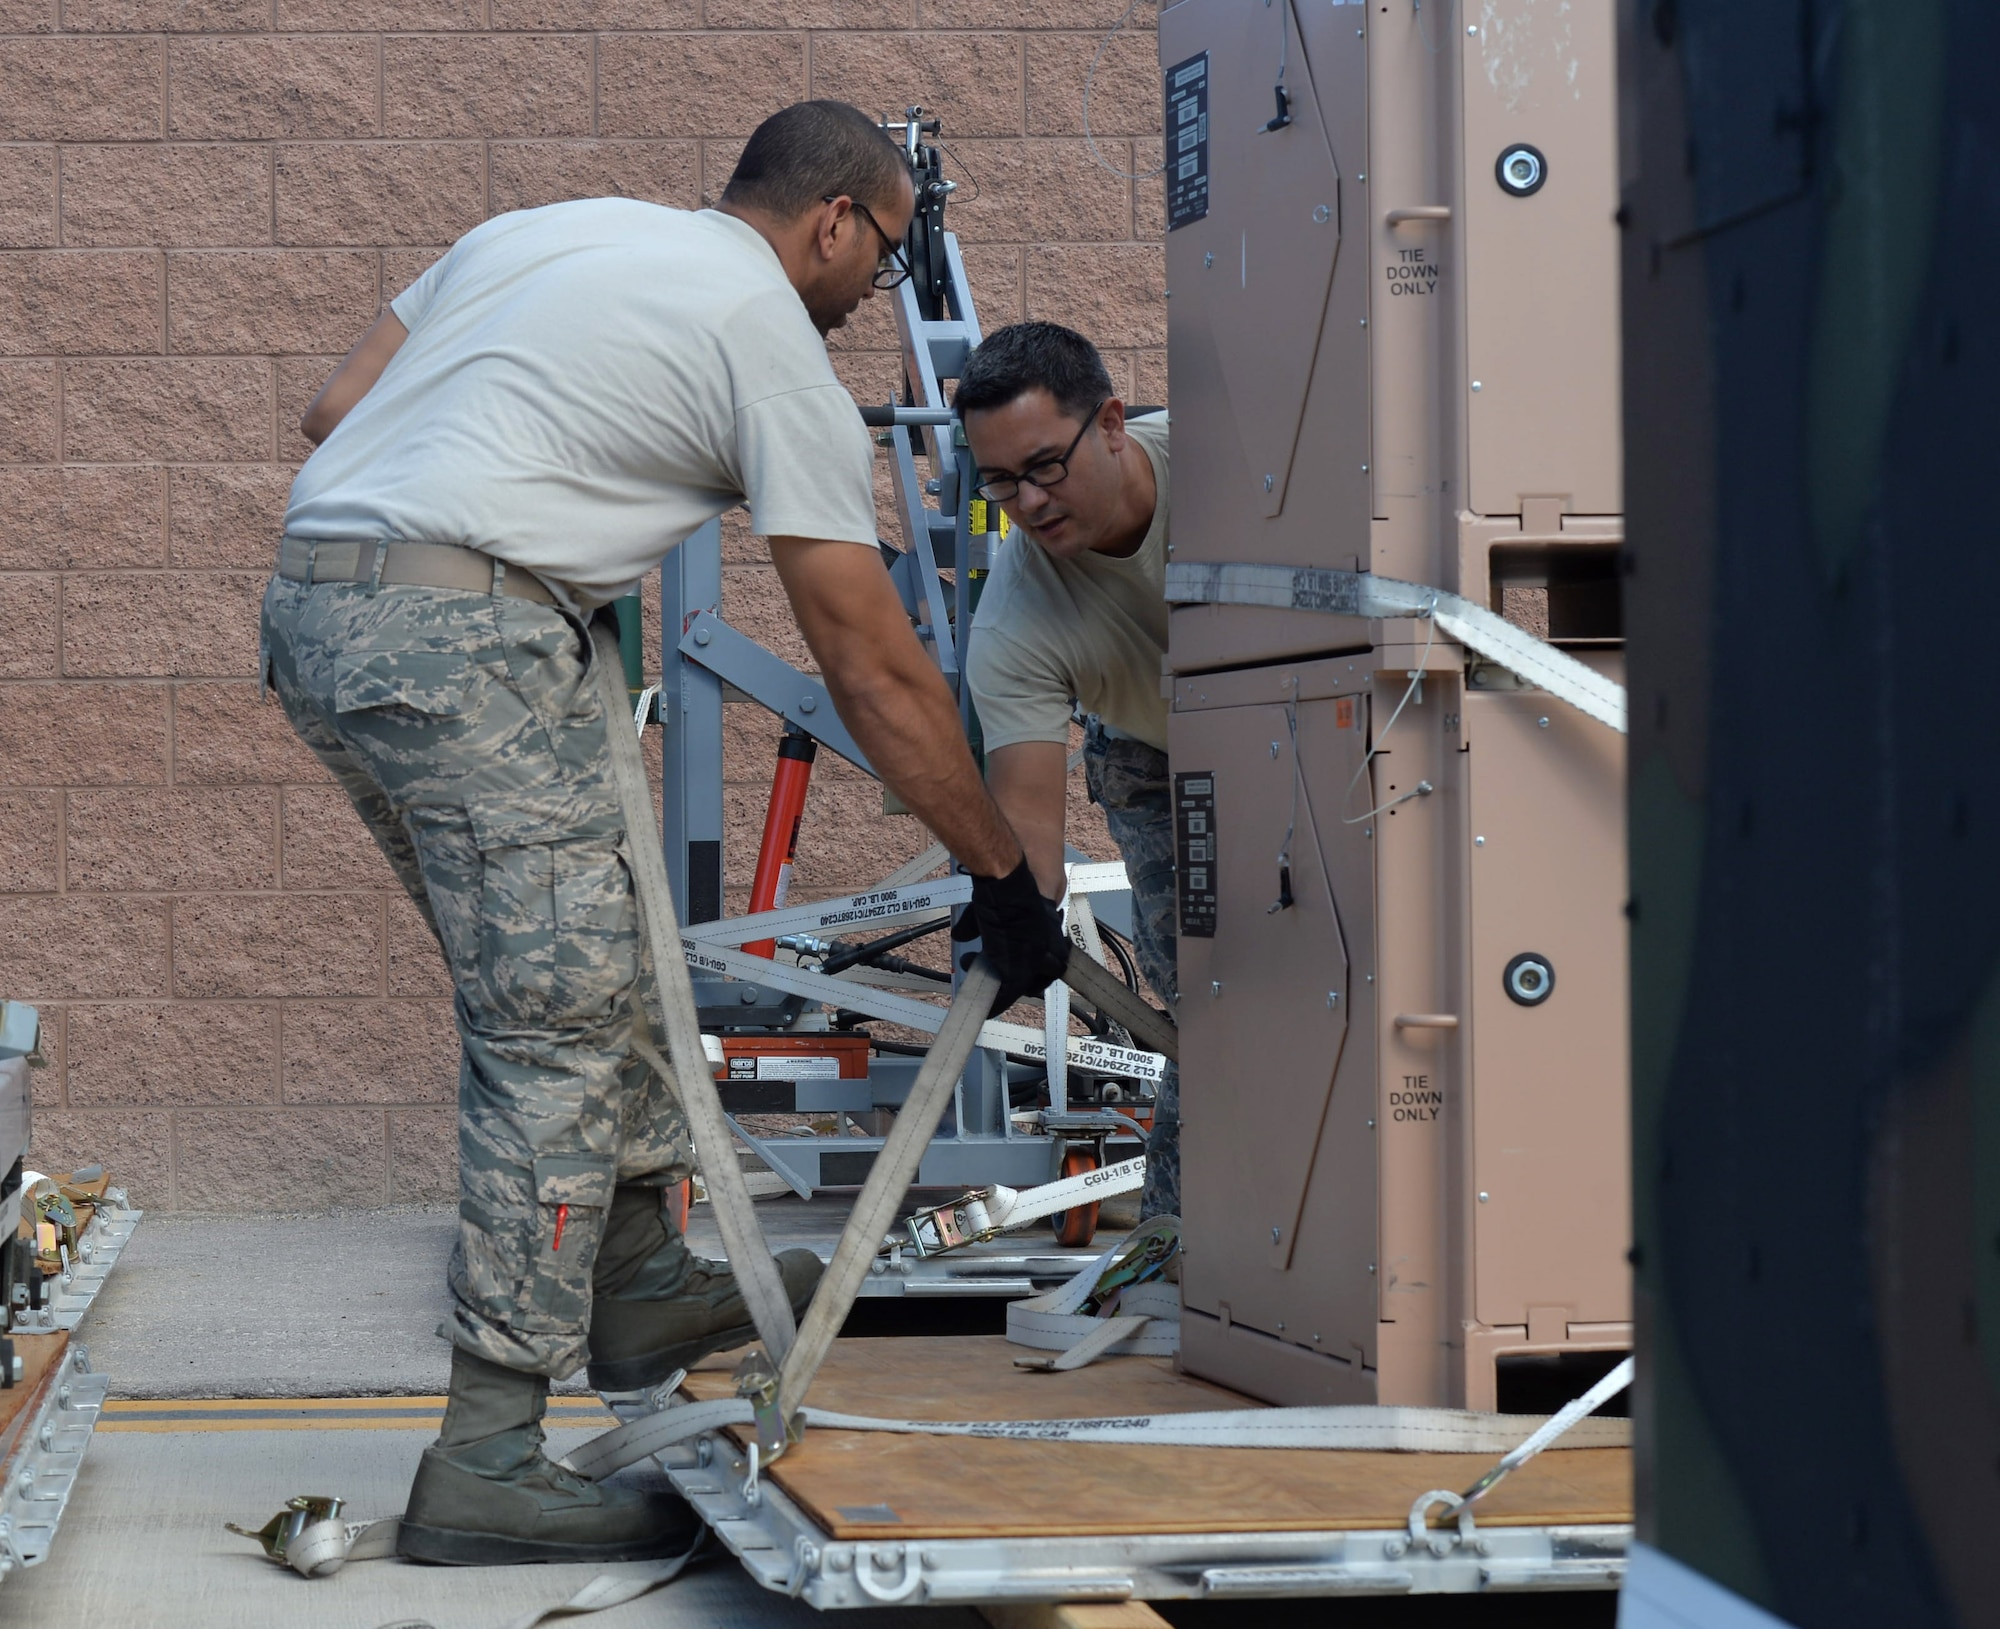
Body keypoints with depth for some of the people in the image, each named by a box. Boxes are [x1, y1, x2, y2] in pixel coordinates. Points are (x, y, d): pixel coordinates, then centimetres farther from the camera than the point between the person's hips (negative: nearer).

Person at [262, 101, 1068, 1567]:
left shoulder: (543, 228, 23)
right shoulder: (777, 345, 2)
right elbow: (876, 672, 2)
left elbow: (335, 412, 21)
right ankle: (488, 1466, -9)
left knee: (581, 960, 21)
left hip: (312, 605, 9)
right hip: (462, 633, -9)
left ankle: (641, 1283, 31)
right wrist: (1005, 876, 9)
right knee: (556, 1024, -7)